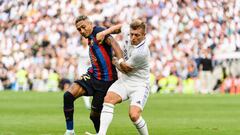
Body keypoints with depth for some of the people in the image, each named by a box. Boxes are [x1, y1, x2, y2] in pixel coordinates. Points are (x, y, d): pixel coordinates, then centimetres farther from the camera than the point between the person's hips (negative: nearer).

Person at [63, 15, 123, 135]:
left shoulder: (98, 32, -11)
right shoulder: (90, 38, 17)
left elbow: (113, 43, -28)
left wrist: (121, 61, -42)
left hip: (106, 80, -8)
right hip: (92, 76, 8)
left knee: (95, 114, -3)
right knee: (68, 95, -11)